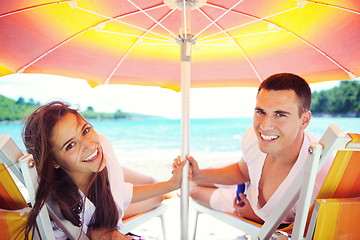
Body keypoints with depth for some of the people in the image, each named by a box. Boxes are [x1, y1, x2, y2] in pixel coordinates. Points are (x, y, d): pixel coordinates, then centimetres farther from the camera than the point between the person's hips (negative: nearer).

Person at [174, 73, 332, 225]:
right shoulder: (255, 135, -25)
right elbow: (242, 172, -2)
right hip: (250, 200, 5)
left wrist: (256, 217, -21)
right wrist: (198, 175, -12)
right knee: (193, 189, 18)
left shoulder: (319, 179, -44)